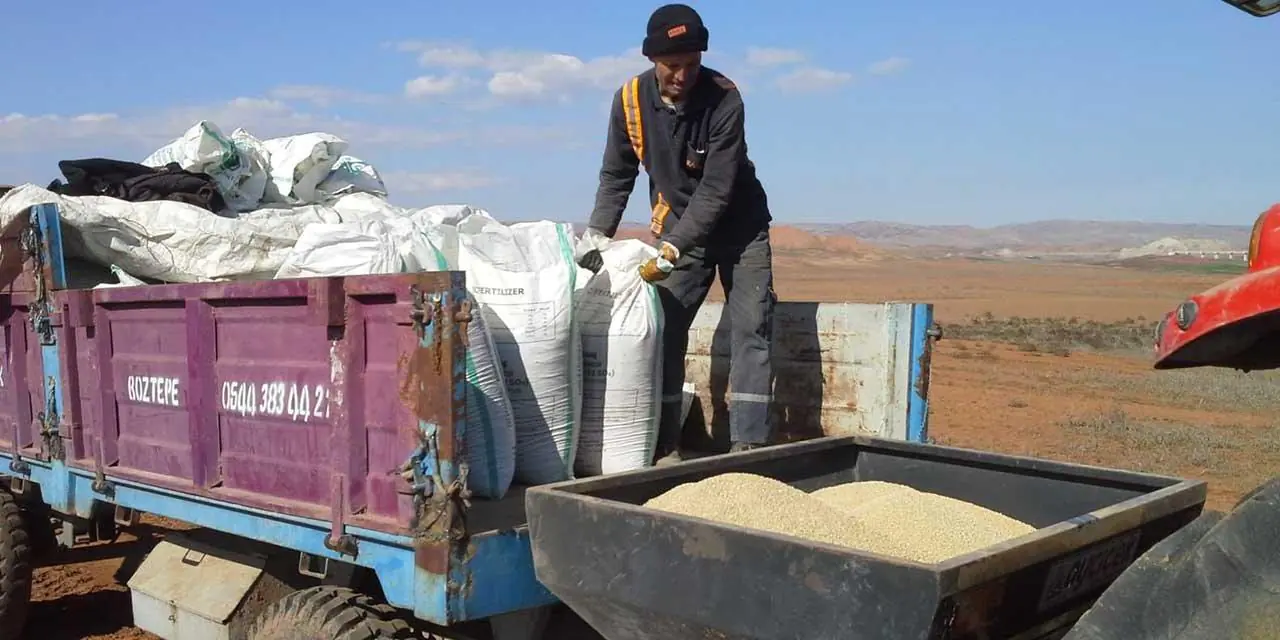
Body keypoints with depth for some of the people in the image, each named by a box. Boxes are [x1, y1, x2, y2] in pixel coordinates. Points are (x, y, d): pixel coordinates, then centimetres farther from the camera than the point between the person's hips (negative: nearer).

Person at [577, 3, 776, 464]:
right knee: (663, 329, -2)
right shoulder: (631, 100, -13)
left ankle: (747, 444, -6)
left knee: (750, 330, -8)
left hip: (740, 228, -3)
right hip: (680, 231, 3)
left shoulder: (724, 100, -24)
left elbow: (715, 190, -26)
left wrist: (670, 250, -31)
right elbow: (617, 176, -1)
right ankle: (664, 446, 4)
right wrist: (597, 233, -14)